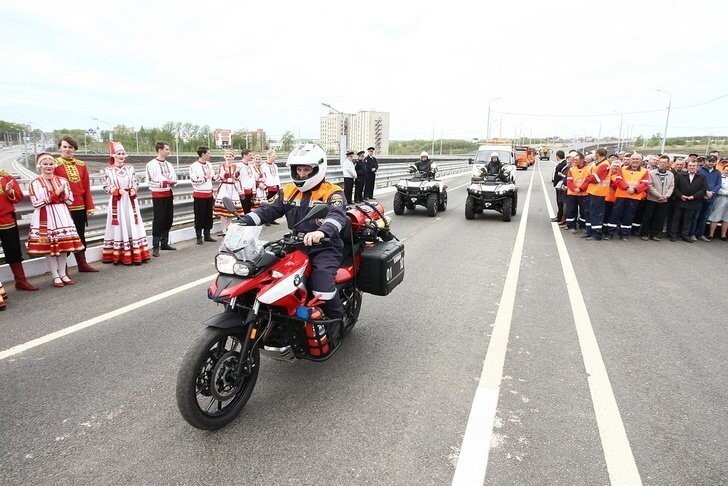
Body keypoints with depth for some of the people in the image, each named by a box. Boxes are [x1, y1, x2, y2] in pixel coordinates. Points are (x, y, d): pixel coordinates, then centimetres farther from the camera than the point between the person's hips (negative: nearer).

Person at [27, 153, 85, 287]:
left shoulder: (62, 180, 8)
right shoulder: (35, 182, -2)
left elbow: (70, 200, 6)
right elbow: (36, 203, -10)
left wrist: (62, 194, -13)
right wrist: (55, 194, -14)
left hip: (62, 215, 3)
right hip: (45, 218, -3)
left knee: (64, 245, 5)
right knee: (49, 247, 0)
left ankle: (63, 274, 15)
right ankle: (55, 277, 8)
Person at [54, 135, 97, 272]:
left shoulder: (81, 165, 9)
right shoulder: (55, 165, -4)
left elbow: (87, 187, 9)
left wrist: (90, 206, 6)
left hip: (80, 207, 5)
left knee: (80, 236, 14)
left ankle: (82, 263, 25)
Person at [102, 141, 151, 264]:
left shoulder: (130, 168, 6)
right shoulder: (108, 170, -2)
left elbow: (136, 182, 9)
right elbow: (106, 187, -3)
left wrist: (134, 189, -11)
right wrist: (118, 190, -18)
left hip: (130, 201, 3)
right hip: (116, 202, -3)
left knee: (132, 226, 5)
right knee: (119, 227, 2)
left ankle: (136, 255, 10)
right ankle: (121, 256, 8)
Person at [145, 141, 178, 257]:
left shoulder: (169, 164, 11)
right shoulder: (151, 164, -9)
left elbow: (175, 179, 7)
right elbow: (150, 181, -16)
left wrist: (172, 181, -14)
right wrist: (164, 182, -22)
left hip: (168, 193, 7)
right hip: (158, 195, -7)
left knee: (168, 219, 10)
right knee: (159, 220, -7)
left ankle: (164, 243, 23)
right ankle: (155, 246, -1)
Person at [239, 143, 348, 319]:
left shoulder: (332, 193, -8)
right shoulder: (288, 191, 12)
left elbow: (337, 215, -27)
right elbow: (269, 210, 10)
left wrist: (322, 231, -49)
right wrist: (244, 221, -7)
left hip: (324, 247, -6)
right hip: (296, 246, 6)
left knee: (322, 288, -25)